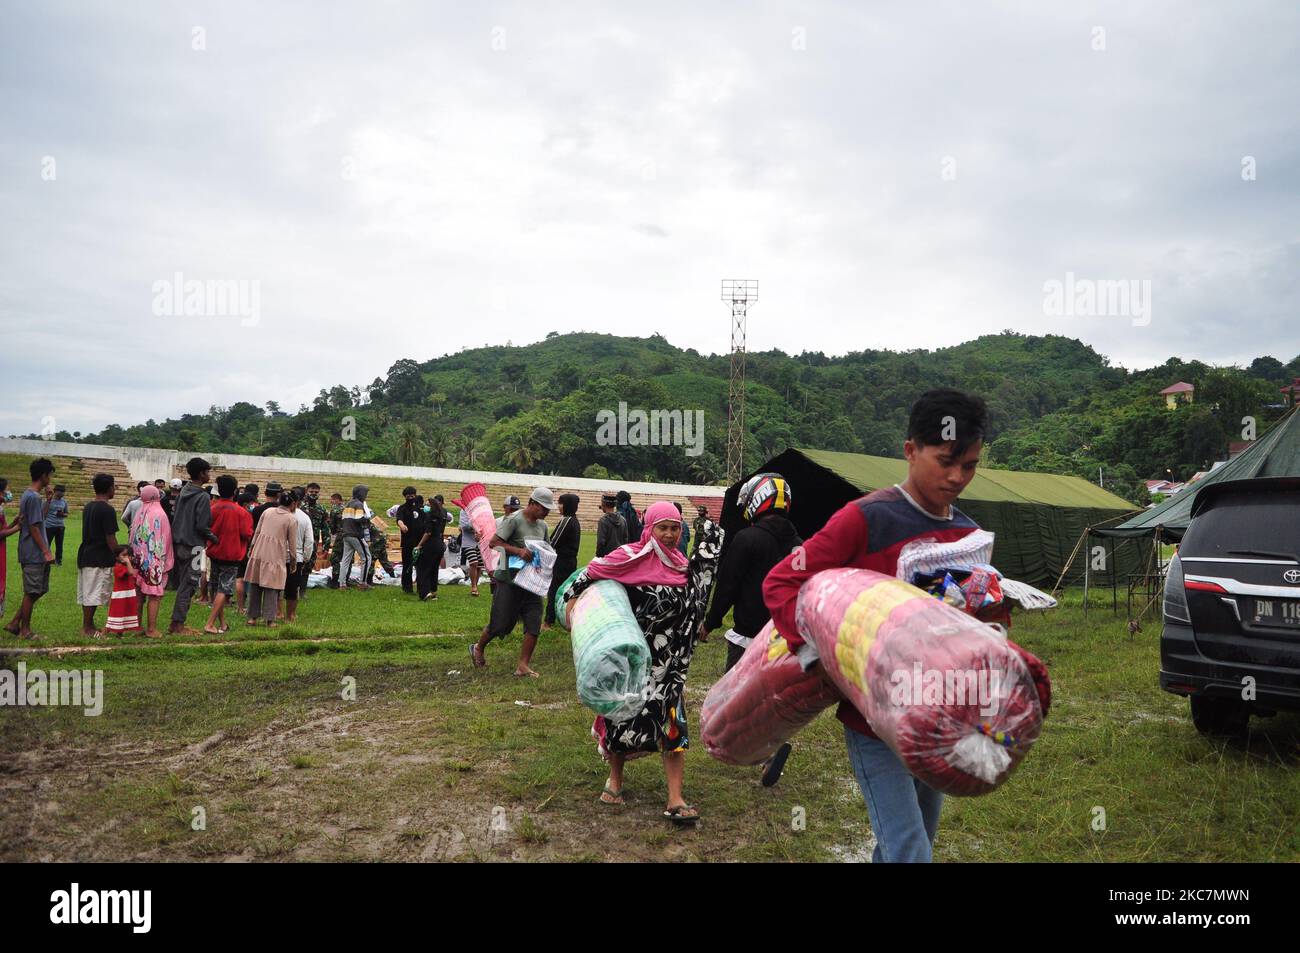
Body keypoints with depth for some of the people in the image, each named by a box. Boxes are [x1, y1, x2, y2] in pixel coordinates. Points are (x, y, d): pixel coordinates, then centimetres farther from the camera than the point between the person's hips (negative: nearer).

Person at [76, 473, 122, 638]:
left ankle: (87, 625, 21)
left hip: (85, 555, 9)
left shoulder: (88, 507, 11)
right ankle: (88, 628, 4)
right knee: (94, 594, -2)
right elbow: (110, 538, -17)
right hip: (99, 559, -9)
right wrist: (118, 555, -5)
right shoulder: (107, 509, -16)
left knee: (86, 592, 14)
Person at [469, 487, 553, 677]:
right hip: (510, 580, -6)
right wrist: (518, 551, -26)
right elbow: (493, 542, -17)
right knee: (501, 623, 2)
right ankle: (478, 648, 30)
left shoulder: (542, 525, 10)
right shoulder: (514, 520, -12)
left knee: (534, 625, -3)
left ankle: (523, 665, 5)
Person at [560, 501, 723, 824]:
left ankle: (675, 800, 0)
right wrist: (572, 600, -4)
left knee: (673, 725, -2)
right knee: (622, 716, 7)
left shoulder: (682, 565, 5)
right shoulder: (632, 557, -11)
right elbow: (591, 572, -6)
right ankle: (615, 779, 31)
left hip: (667, 663, 4)